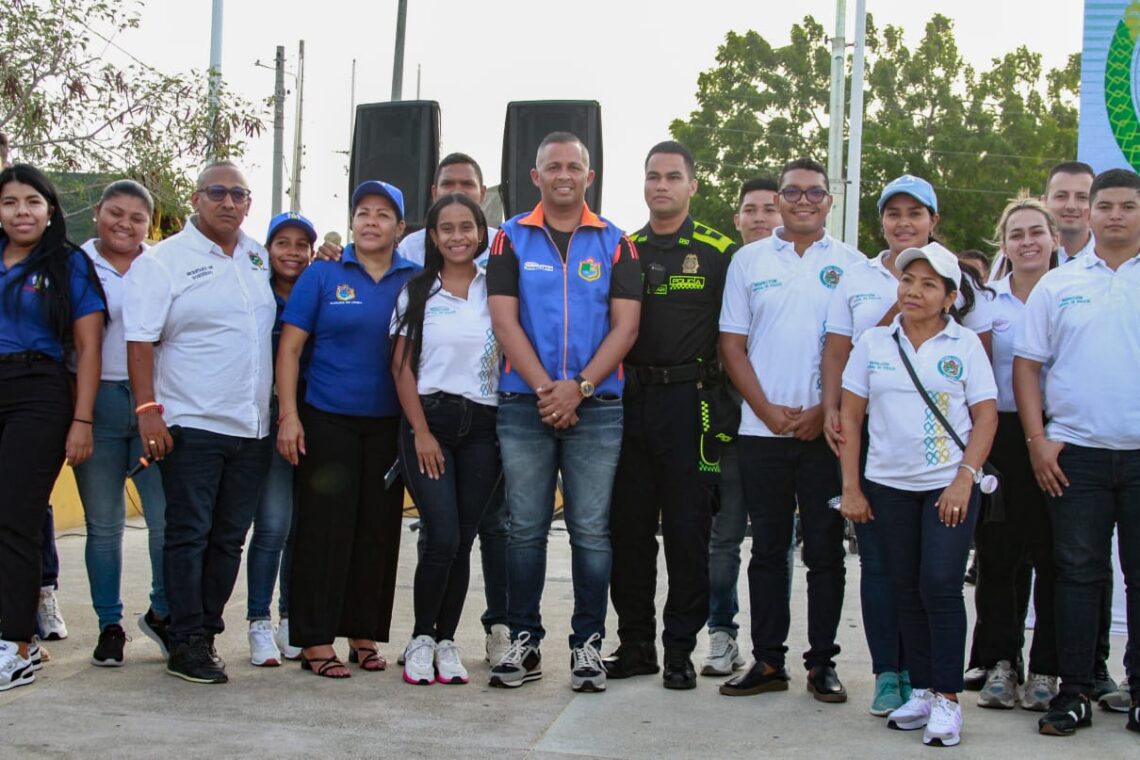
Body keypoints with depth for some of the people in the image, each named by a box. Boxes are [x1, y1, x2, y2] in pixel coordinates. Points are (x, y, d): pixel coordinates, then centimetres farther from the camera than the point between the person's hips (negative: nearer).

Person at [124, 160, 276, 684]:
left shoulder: (259, 258, 13)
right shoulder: (163, 261, -3)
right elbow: (140, 342, -9)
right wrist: (147, 410, -16)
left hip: (252, 426, 5)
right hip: (191, 424, -5)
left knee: (229, 538, 10)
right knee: (189, 534, -1)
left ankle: (201, 627, 22)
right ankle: (186, 643, 7)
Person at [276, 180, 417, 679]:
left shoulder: (415, 282, 6)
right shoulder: (322, 276, 1)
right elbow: (290, 347, 0)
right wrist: (289, 414, -8)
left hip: (388, 425, 2)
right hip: (327, 420, -2)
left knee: (379, 529, 7)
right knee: (325, 527, -2)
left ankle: (364, 634, 18)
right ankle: (315, 640, 5)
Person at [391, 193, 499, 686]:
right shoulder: (417, 292, 6)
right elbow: (401, 367, 3)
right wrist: (421, 431, -6)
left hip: (482, 426, 2)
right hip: (429, 420, -1)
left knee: (462, 541, 2)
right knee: (443, 538, -11)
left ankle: (446, 640, 14)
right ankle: (421, 638, 7)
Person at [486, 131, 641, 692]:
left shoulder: (614, 243, 7)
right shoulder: (512, 239, 7)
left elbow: (625, 326, 0)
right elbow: (504, 321, -1)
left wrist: (578, 388, -12)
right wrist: (544, 390, -12)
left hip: (596, 407, 0)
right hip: (523, 405, 0)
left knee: (591, 531, 2)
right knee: (525, 529, 5)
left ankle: (588, 645, 11)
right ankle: (523, 643, 15)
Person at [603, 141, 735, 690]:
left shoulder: (720, 253, 3)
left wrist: (722, 399, -4)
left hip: (690, 401, -3)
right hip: (629, 400, 4)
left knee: (687, 528, 0)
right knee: (627, 527, 7)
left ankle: (680, 649, 10)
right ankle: (635, 644, 18)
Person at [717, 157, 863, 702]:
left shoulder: (851, 265, 6)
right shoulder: (749, 261, 8)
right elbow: (732, 346, 5)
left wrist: (824, 411, -8)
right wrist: (769, 411, -6)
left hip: (828, 430, -1)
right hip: (762, 429, 1)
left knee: (825, 549, 4)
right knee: (767, 548, 6)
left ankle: (822, 663, 14)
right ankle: (767, 661, 14)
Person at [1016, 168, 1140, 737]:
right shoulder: (1058, 285, 8)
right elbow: (1027, 364, 8)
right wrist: (1037, 440, -1)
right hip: (1075, 454, 1)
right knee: (1078, 573, 6)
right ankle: (1074, 691, 14)